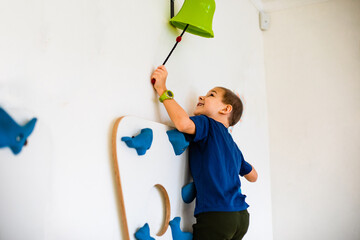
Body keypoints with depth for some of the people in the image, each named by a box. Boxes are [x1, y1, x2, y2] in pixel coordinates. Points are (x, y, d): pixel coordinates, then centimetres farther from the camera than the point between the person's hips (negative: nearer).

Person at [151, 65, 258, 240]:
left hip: (217, 216, -8)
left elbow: (183, 123, -26)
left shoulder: (208, 124, -2)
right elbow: (253, 176, 31)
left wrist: (163, 90, -13)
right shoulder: (233, 146, 19)